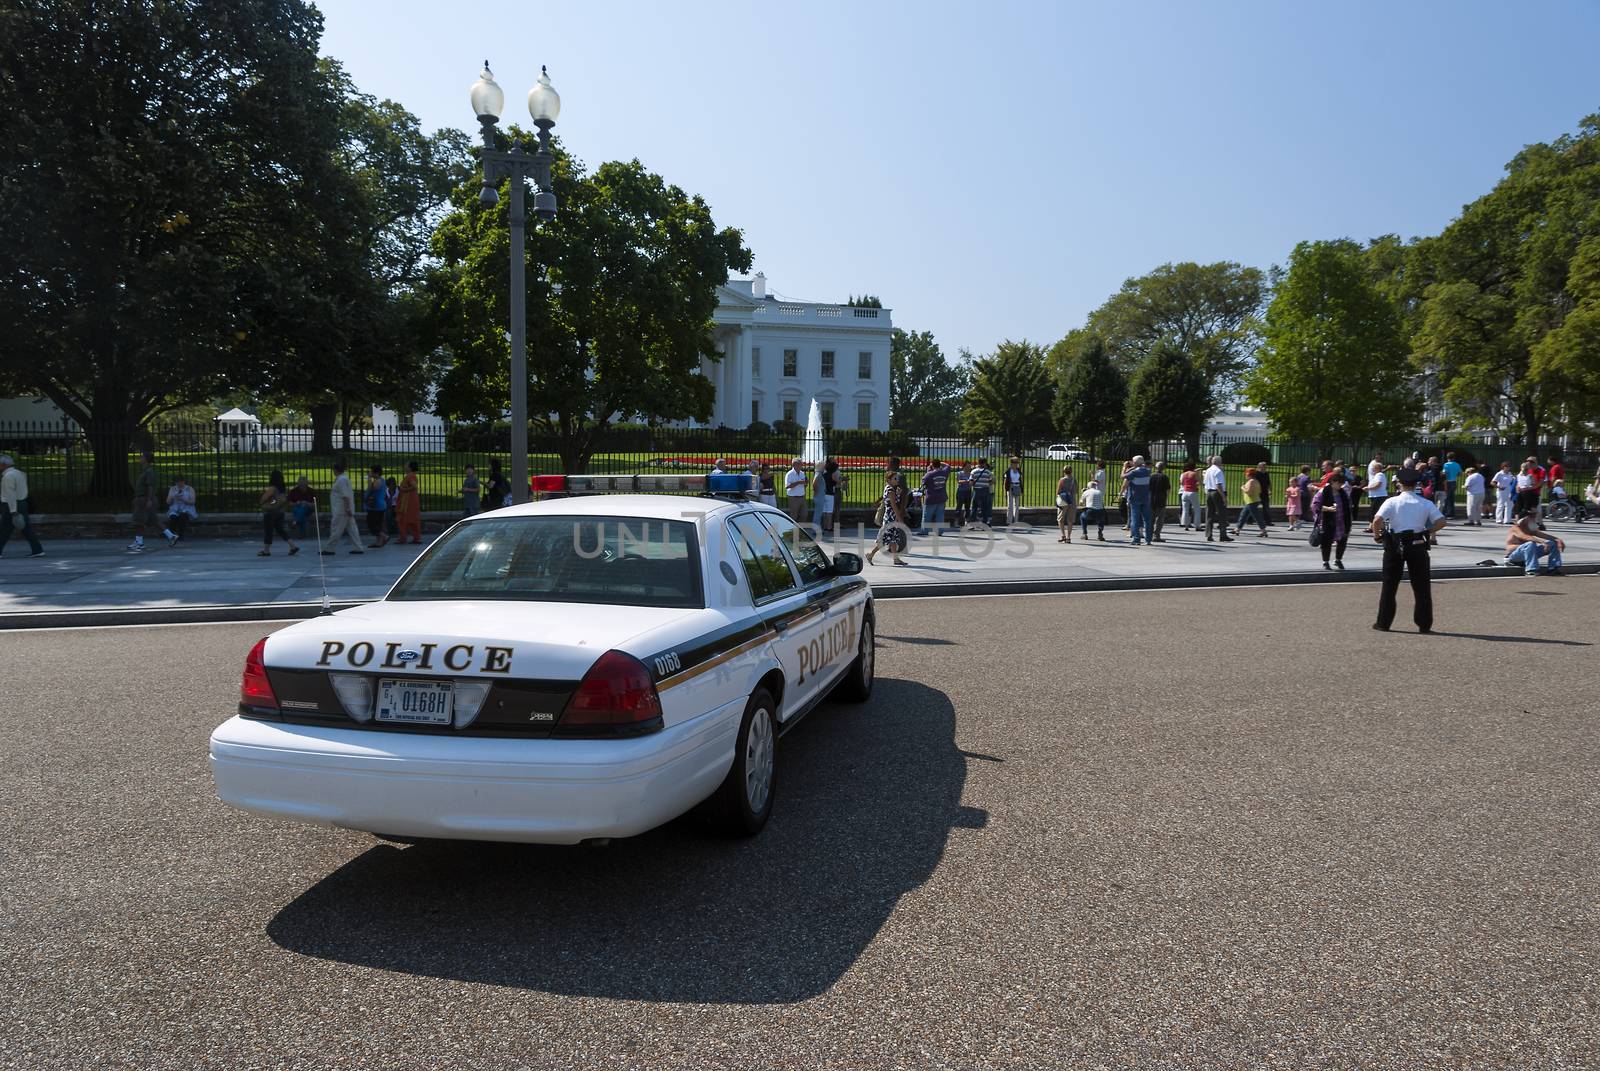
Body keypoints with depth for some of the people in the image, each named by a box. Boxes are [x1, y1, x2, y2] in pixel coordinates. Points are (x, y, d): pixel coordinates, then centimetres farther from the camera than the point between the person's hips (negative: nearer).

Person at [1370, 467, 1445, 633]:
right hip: (1418, 545, 1)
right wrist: (1428, 531, 8)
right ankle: (1424, 624, 13)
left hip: (1394, 545, -1)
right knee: (1422, 587, 10)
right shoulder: (1426, 503, 3)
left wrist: (1376, 535, -2)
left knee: (1389, 585, 8)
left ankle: (1383, 623, 11)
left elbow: (1377, 520, -18)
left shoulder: (1392, 501, -4)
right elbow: (1441, 521, -6)